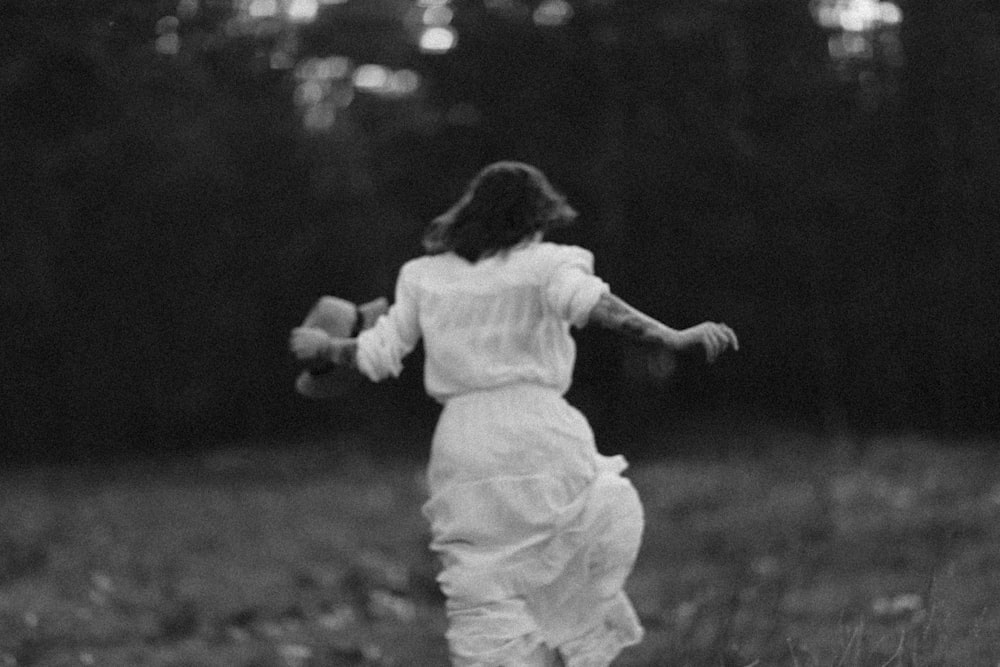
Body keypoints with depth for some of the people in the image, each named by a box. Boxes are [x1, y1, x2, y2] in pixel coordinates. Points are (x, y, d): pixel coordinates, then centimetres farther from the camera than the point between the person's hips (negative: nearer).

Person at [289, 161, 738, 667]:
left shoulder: (423, 277, 14)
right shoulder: (544, 265, 3)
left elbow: (378, 356, 15)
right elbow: (589, 302, -16)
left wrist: (323, 349, 34)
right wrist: (674, 339, -23)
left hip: (462, 455, 3)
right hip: (540, 445, -3)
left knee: (483, 606, 3)